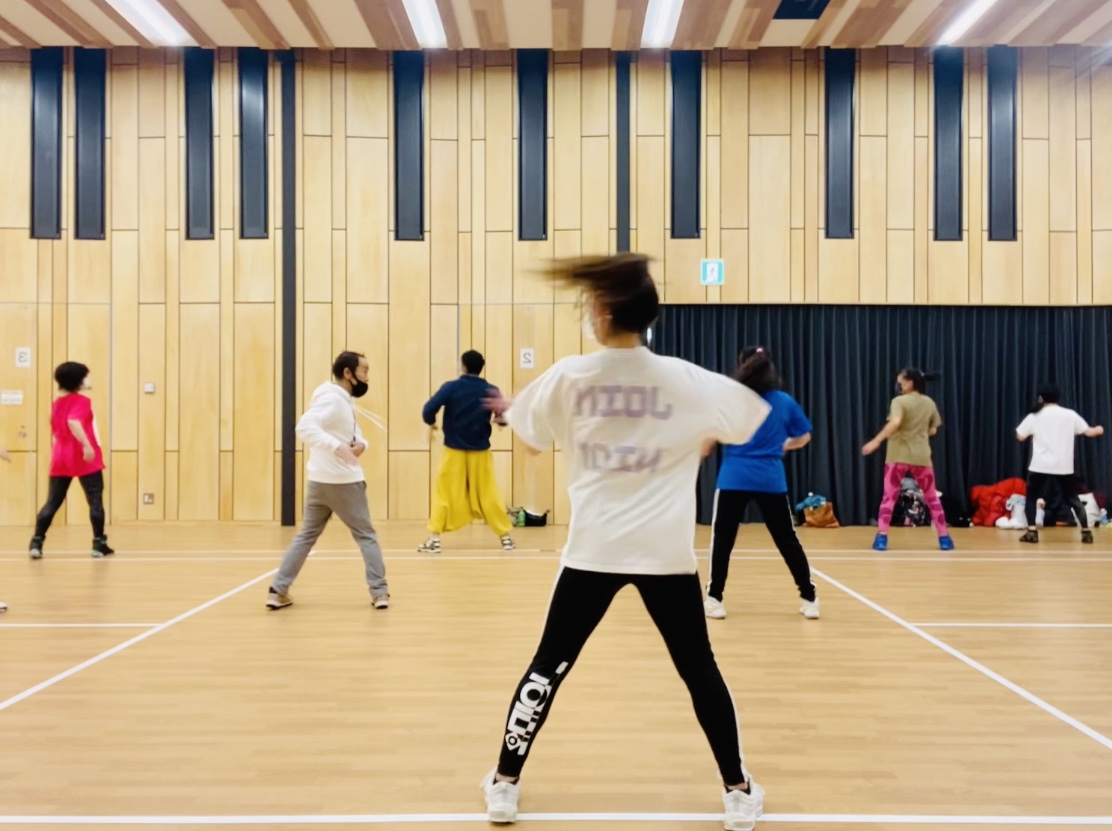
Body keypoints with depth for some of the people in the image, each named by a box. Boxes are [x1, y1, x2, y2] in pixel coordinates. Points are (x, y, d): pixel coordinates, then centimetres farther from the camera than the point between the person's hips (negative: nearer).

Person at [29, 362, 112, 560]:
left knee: (52, 502, 7)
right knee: (95, 500, 1)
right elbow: (73, 422, -26)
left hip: (60, 458, 7)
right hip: (85, 459, -6)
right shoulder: (82, 401, -8)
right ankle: (99, 544, 2)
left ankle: (36, 543, -1)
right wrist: (87, 445, -35)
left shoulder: (56, 403, 15)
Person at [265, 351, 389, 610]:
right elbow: (305, 427, -31)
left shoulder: (345, 400, 12)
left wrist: (361, 444, -7)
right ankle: (379, 593, 8)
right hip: (342, 481, -9)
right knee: (365, 535, 4)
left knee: (307, 535, 12)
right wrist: (339, 448, -41)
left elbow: (353, 433, 17)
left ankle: (278, 591, 10)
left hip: (319, 480, 9)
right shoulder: (331, 398, -17)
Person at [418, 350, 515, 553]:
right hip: (481, 453, 2)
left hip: (454, 452, -2)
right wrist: (497, 418, 23)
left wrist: (431, 422, 6)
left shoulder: (451, 387, -10)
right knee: (488, 494, 13)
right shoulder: (491, 390, -4)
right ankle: (505, 536, 17)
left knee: (444, 493, 8)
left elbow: (428, 410, -17)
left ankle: (434, 538, 3)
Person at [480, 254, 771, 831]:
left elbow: (532, 440, 12)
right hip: (666, 552, 0)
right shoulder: (688, 381, -4)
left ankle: (505, 784, 22)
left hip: (593, 551, 0)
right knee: (699, 669, 14)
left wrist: (508, 409, 34)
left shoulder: (568, 378, -4)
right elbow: (755, 422, 10)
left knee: (548, 666, 12)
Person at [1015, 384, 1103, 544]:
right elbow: (1089, 432, 4)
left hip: (1040, 465, -1)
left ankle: (1032, 532, -2)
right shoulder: (1070, 415, 3)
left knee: (1032, 497, 11)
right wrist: (1098, 430, 27)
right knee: (1072, 498, 15)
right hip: (1064, 466, 2)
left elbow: (1020, 437, -1)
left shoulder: (1035, 416, 0)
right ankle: (1086, 532, 12)